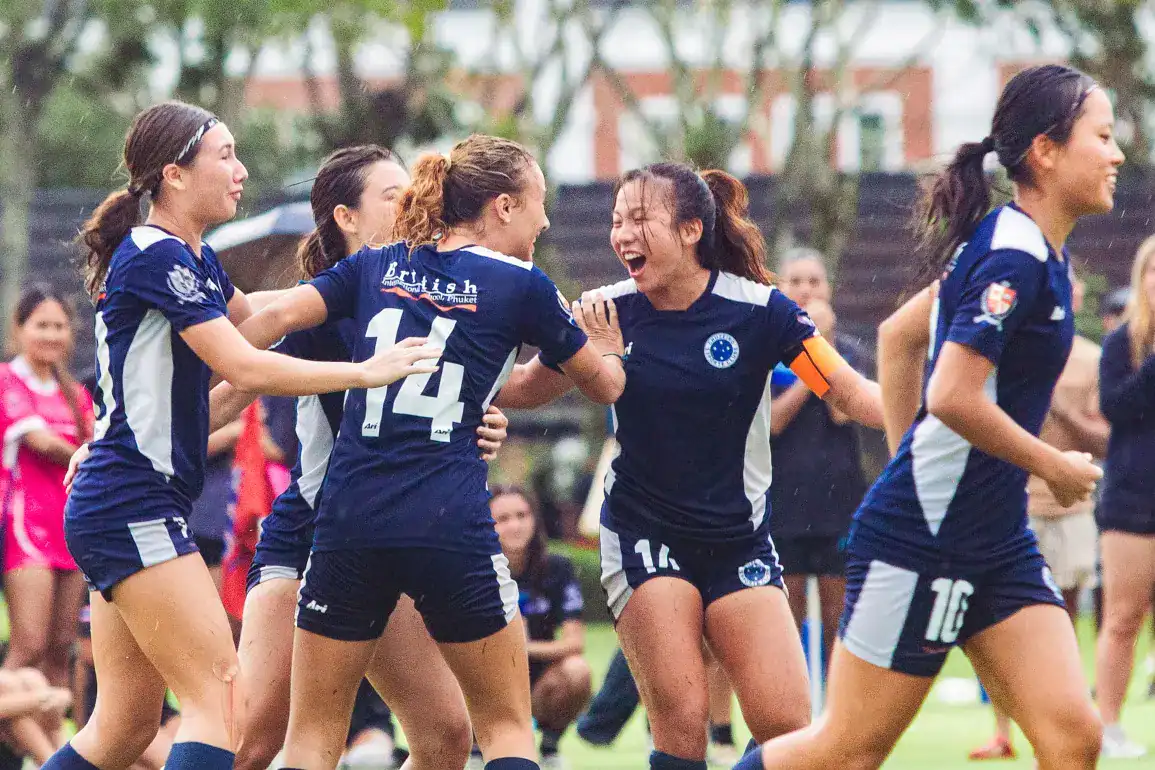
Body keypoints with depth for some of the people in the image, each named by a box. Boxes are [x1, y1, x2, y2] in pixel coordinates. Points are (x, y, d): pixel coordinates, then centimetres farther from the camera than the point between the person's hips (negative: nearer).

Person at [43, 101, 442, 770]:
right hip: (134, 510, -10)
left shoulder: (194, 260, 15)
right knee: (220, 700, -15)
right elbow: (245, 368, -20)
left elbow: (252, 316, 36)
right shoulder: (157, 257, -14)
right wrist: (367, 371, -17)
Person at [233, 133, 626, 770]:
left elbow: (273, 318, 1)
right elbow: (604, 386, 16)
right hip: (450, 524, -3)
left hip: (348, 520, 3)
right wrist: (607, 349, 39)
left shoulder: (374, 266, 12)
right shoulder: (521, 285, 4)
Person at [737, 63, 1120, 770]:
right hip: (922, 543, -9)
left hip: (998, 541, 9)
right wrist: (1057, 468, -13)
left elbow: (903, 329, 23)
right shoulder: (1017, 256, -17)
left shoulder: (1026, 247, 12)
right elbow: (954, 397, -26)